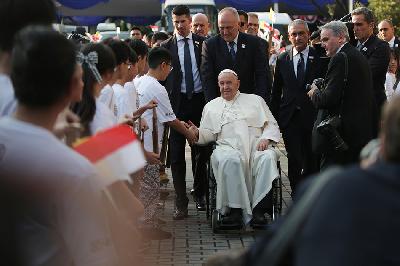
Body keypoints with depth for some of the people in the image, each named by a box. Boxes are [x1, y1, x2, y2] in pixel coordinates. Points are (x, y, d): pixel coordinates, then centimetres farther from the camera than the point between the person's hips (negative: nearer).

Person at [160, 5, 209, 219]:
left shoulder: (202, 43, 4)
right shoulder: (166, 47, 2)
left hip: (200, 100, 1)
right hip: (177, 103, -1)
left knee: (200, 151, 11)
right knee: (176, 155, -2)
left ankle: (200, 194, 27)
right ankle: (181, 203, 1)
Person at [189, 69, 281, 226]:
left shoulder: (255, 100, 24)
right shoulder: (211, 106, 27)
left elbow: (272, 124, 17)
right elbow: (208, 134, 20)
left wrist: (265, 138, -3)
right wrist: (197, 132, -3)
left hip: (256, 145, 1)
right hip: (228, 146, 0)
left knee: (267, 158, -35)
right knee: (228, 160, -38)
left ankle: (259, 208, -36)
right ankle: (235, 209, -35)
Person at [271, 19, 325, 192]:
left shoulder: (319, 57, 0)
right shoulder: (282, 59, 9)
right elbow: (276, 91, 14)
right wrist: (274, 117, 9)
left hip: (312, 117, -2)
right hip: (289, 118, 2)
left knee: (312, 161, 3)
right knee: (294, 161, -1)